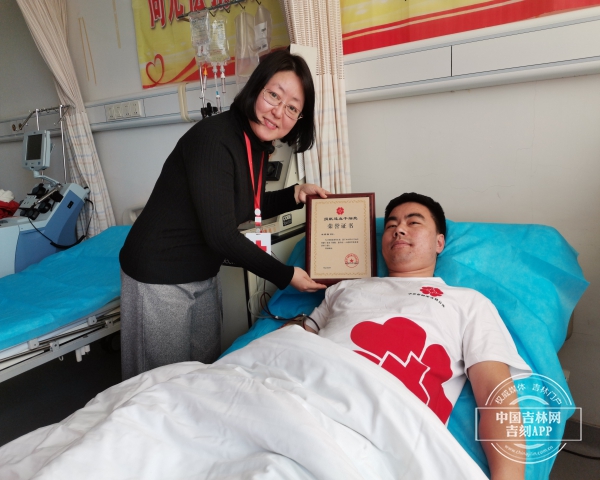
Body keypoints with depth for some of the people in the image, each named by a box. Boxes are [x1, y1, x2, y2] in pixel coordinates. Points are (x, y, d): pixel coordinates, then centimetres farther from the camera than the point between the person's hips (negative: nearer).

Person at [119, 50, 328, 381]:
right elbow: (221, 235, -26)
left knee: (207, 370, 18)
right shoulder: (213, 139, -25)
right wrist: (285, 276, -18)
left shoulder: (258, 145, 1)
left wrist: (294, 195, 0)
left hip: (203, 275, 8)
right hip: (159, 276, -8)